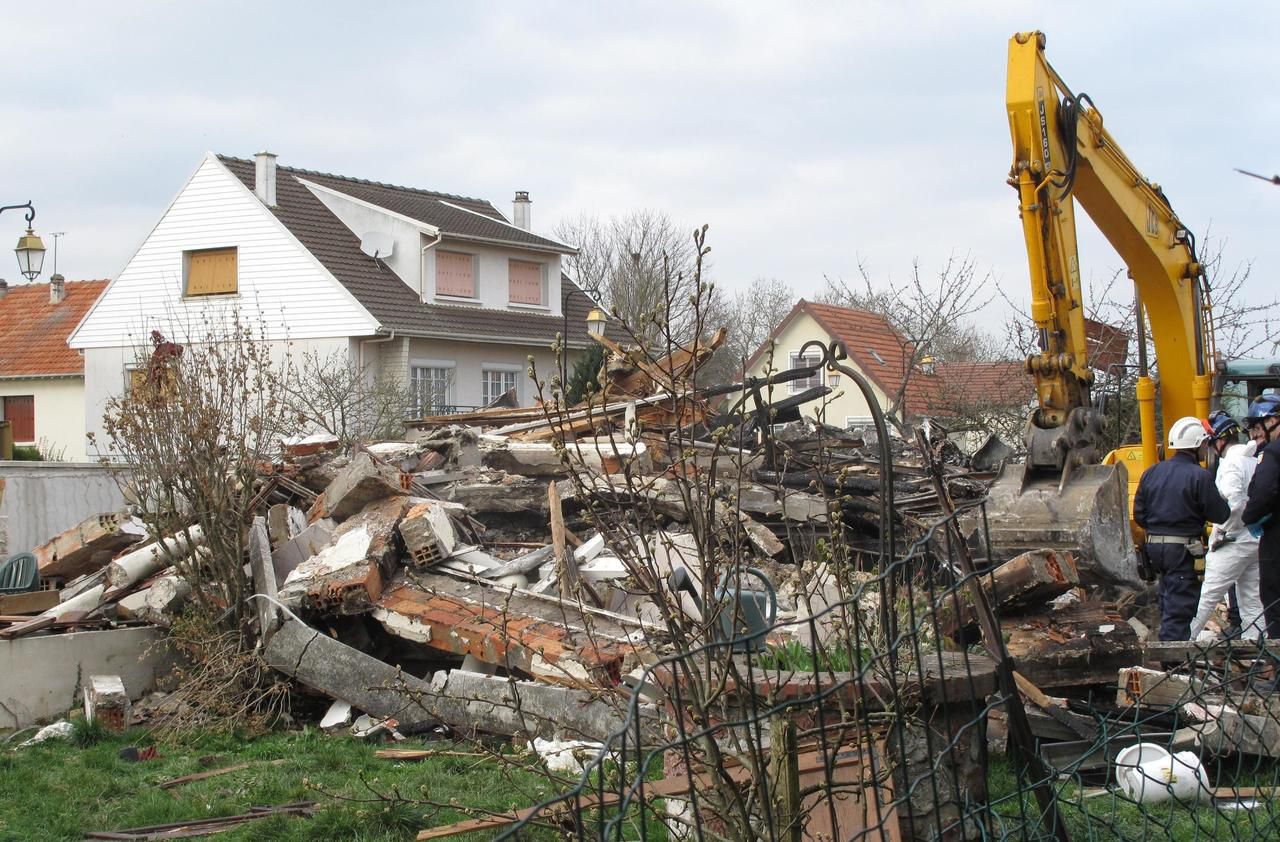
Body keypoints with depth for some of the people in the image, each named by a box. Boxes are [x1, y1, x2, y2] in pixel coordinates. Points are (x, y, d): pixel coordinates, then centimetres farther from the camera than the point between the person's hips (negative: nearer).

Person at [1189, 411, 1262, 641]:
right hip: (1256, 540, 9)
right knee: (1253, 602, 10)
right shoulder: (1255, 461, 12)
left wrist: (1220, 531, -14)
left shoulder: (1231, 462, -14)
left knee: (1208, 596, -3)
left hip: (1233, 542, -9)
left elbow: (1233, 501, -25)